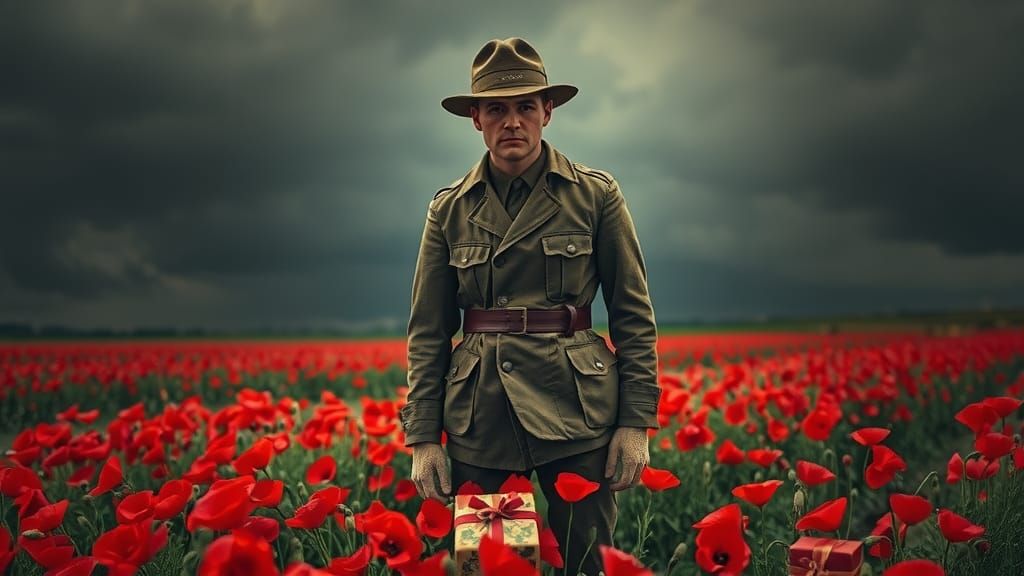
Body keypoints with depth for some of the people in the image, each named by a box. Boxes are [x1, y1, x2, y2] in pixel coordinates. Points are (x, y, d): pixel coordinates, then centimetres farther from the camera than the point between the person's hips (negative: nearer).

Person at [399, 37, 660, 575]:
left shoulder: (596, 194, 1)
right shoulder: (449, 208, 6)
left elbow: (633, 314, 2)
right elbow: (428, 332, 6)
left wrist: (636, 423, -4)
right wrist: (423, 437, 0)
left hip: (576, 409, -1)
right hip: (479, 415, 2)